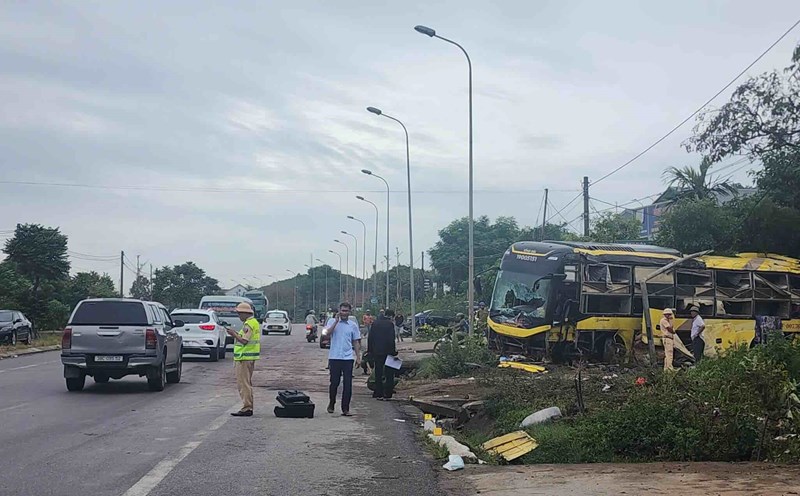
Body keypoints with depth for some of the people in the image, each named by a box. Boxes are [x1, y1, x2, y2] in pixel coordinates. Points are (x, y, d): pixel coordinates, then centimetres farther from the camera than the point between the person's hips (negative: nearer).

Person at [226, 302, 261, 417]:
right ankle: (248, 407, 21)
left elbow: (244, 341, -22)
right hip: (250, 357, 11)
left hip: (244, 357, -11)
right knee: (247, 383, 16)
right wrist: (236, 334, 12)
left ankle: (246, 408, -9)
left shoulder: (248, 324, -17)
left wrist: (234, 334, -13)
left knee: (243, 383, -8)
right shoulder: (254, 322, 16)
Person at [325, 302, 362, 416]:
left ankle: (345, 408, 3)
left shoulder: (353, 325, 8)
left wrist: (358, 357, 8)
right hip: (334, 357, -1)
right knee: (334, 382, 6)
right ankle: (331, 404, 26)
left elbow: (356, 342, 12)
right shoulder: (332, 321, 3)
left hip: (348, 358, 1)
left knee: (347, 384, -2)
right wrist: (336, 321, -18)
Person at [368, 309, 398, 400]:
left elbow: (370, 337, 9)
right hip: (387, 351, -5)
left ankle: (378, 393, 12)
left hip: (376, 352, 5)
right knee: (389, 373, 4)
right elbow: (391, 340, -16)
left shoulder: (375, 323, 7)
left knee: (378, 374, 10)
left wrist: (370, 350, 14)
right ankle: (387, 393, 1)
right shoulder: (390, 324, -11)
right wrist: (393, 351, -9)